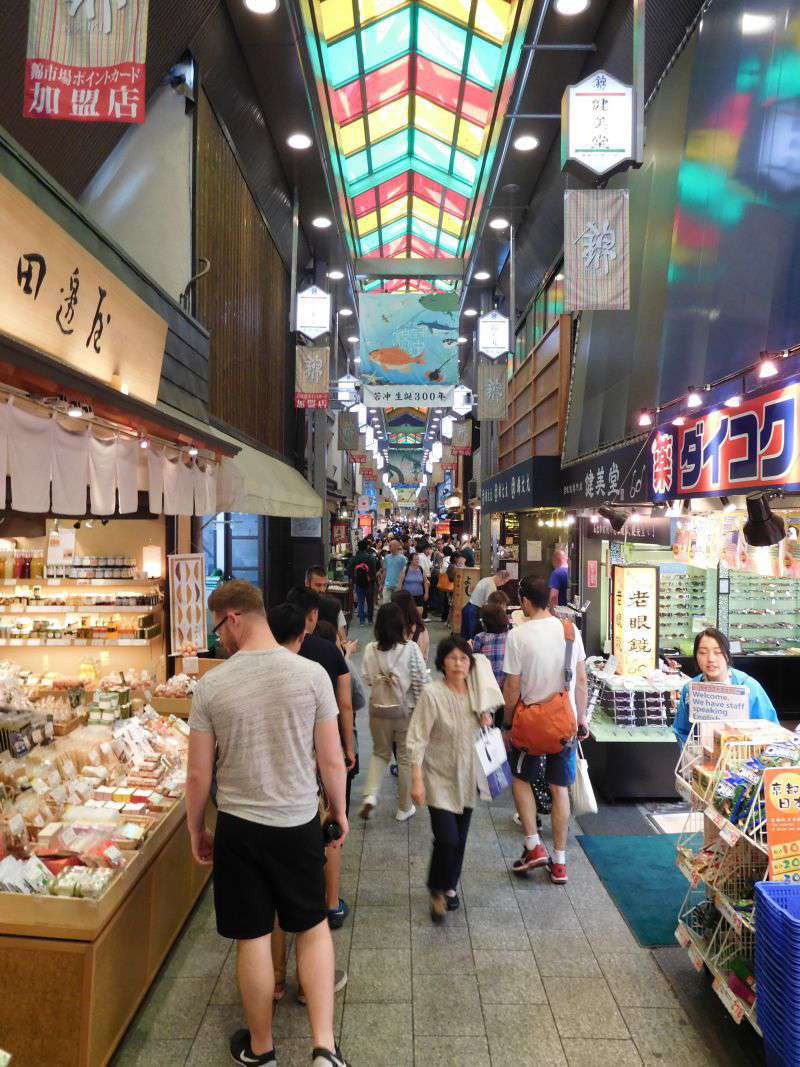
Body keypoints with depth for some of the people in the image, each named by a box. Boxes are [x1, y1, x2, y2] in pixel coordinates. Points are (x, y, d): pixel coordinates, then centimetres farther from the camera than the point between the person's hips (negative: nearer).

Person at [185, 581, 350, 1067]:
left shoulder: (211, 685, -12)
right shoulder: (312, 674, -13)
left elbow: (199, 775, -4)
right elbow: (332, 760, -7)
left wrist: (196, 830, 12)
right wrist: (339, 810, 11)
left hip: (238, 827, 0)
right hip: (300, 824, 1)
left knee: (252, 939, 16)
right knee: (314, 927, 21)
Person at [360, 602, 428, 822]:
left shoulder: (370, 649, -9)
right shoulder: (410, 649, -16)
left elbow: (367, 679, -1)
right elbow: (421, 680, -13)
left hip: (379, 708, 2)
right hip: (406, 709, -2)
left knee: (380, 753, 22)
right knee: (406, 757, 14)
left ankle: (370, 795, 3)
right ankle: (404, 808, 26)